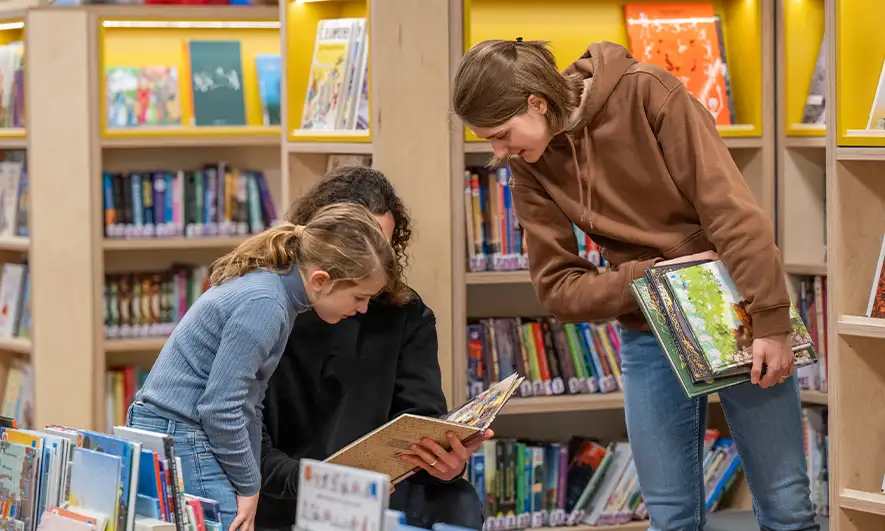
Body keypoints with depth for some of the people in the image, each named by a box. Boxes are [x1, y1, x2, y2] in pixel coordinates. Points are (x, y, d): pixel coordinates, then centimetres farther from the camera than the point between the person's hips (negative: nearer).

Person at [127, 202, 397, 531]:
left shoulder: (272, 287, 10)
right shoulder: (263, 305, -20)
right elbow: (220, 407, -21)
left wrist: (249, 484, 14)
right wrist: (248, 487, -9)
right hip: (182, 441, -10)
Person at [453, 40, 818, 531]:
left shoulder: (646, 94, -16)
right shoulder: (530, 165, -2)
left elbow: (732, 208, -17)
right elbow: (557, 287, -3)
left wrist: (770, 323, -19)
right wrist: (652, 275, -18)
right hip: (650, 337, 3)